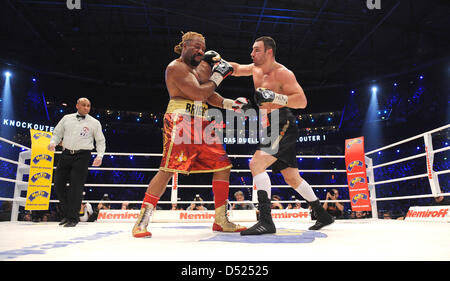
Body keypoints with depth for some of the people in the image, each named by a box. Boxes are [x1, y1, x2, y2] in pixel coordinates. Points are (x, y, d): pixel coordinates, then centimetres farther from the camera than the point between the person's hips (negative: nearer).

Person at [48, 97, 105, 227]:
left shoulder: (94, 123, 6)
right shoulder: (67, 118, 13)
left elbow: (100, 141, 6)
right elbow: (57, 132, 18)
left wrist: (99, 156, -7)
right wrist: (53, 142, -2)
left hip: (82, 156, -3)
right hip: (66, 154, 4)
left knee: (76, 186, -7)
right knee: (58, 183, 4)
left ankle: (73, 218, 4)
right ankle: (66, 213, 21)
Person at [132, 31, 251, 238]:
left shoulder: (200, 67, 23)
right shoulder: (176, 67, -5)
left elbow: (209, 96, 20)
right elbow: (199, 94, -17)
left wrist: (231, 104, 4)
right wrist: (217, 76, -4)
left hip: (201, 124, 9)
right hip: (180, 121, -9)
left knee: (223, 165, 3)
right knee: (168, 169, -17)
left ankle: (221, 220, 11)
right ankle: (142, 220, -6)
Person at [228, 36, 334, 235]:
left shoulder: (282, 73, -11)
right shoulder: (256, 69, 13)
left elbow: (302, 101, -18)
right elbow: (236, 69, 26)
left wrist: (274, 97, -30)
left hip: (284, 127, -9)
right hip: (270, 130, 9)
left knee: (256, 163, -25)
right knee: (292, 179, 14)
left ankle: (266, 221, -26)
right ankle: (323, 216, 30)